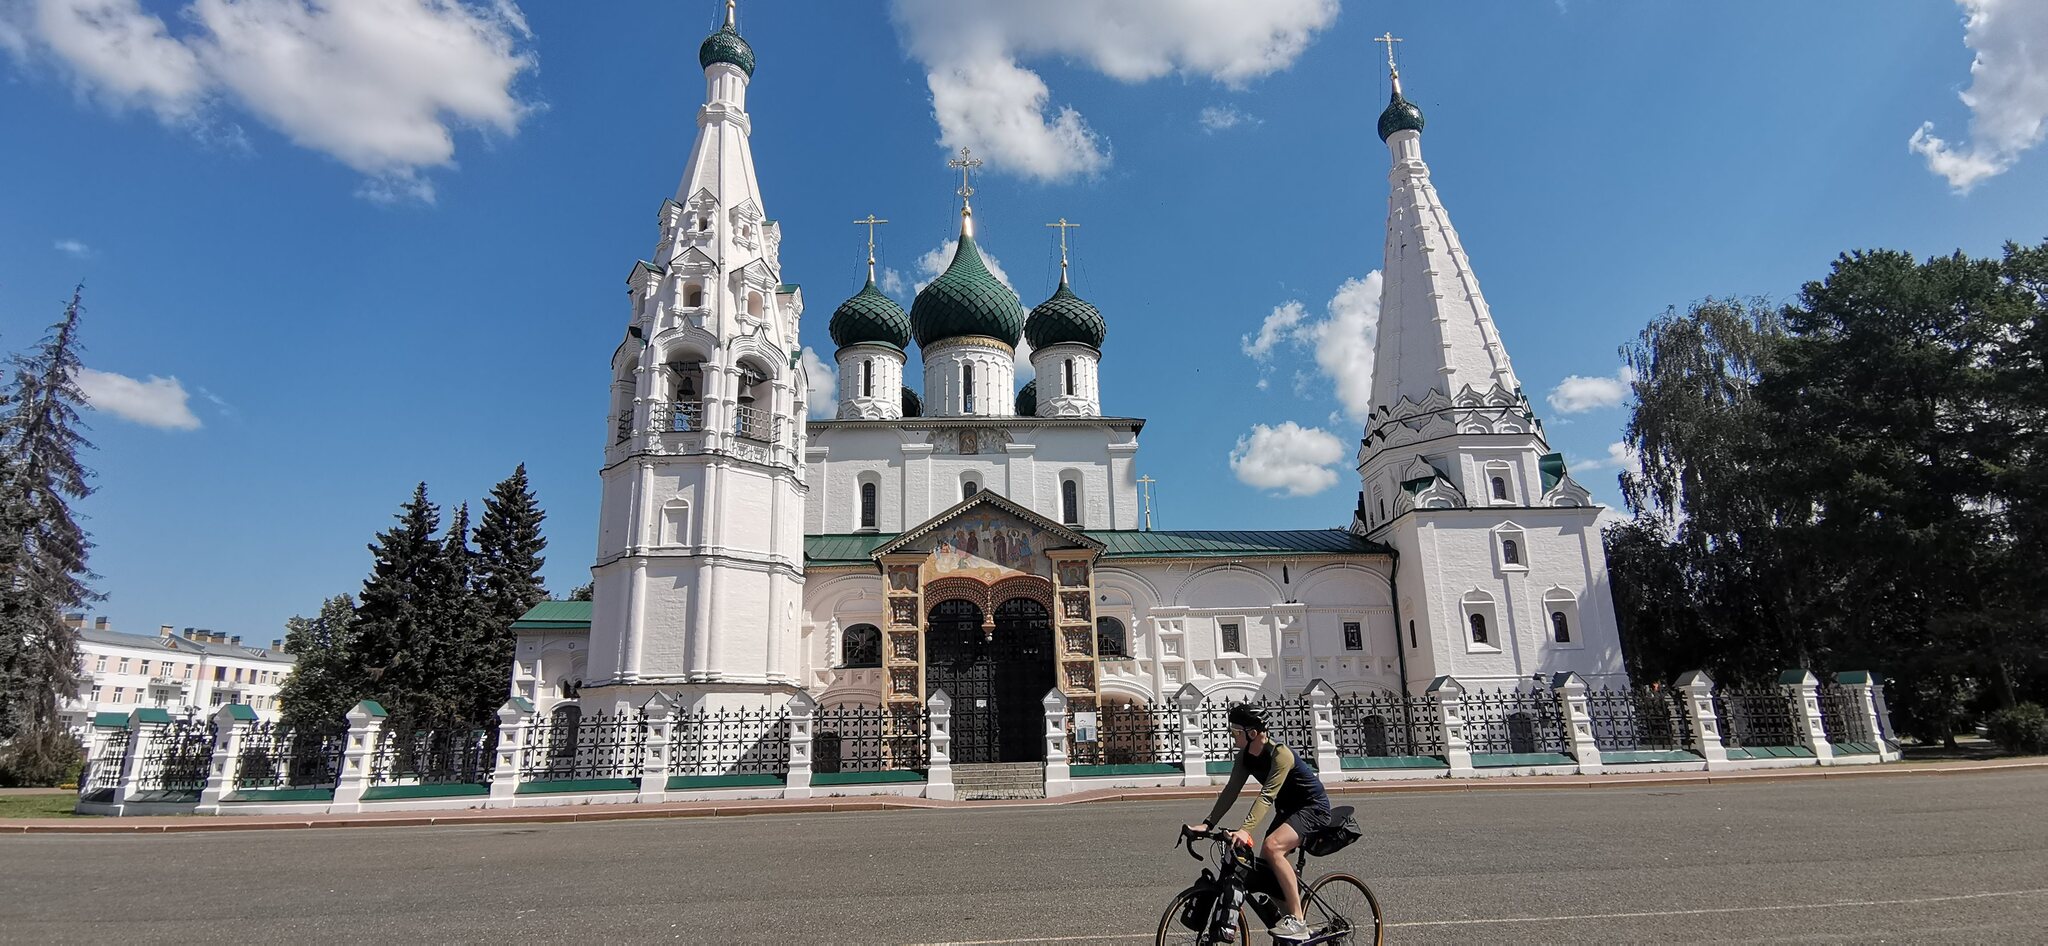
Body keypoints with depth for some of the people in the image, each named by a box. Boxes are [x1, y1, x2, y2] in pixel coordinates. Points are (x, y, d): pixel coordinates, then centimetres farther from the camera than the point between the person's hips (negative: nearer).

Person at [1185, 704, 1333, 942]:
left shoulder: (1280, 755, -29)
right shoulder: (1245, 755, -5)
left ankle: (1297, 921, -23)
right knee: (1265, 868, 4)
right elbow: (1231, 790, -6)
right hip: (1288, 810, 9)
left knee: (1272, 847, -30)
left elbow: (1267, 796, -38)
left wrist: (1245, 830, -49)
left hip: (1313, 808, -9)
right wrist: (1207, 824, -15)